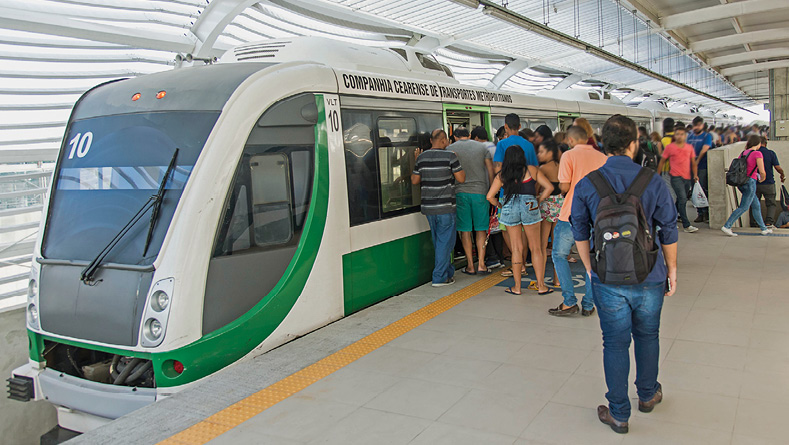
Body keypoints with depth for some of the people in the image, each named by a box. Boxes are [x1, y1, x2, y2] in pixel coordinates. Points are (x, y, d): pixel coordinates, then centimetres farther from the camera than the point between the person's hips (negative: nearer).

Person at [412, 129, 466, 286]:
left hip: (428, 207, 5)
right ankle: (439, 277, 0)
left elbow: (414, 181, 10)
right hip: (445, 207, -5)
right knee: (445, 241, 2)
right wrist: (456, 161, 6)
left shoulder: (422, 157, 3)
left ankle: (448, 272, 30)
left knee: (438, 241, 17)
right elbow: (461, 179, -8)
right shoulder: (450, 156, -10)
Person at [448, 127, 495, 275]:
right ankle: (481, 264, 3)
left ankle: (470, 265, 7)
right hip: (479, 191, 1)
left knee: (465, 230, 5)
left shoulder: (450, 149, 5)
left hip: (459, 192, -1)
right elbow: (491, 170, 6)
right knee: (481, 229, 8)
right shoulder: (482, 147, 8)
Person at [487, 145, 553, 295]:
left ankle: (517, 287, 11)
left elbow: (490, 196, 1)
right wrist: (538, 200, 14)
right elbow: (548, 187, 4)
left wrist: (500, 205, 18)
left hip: (509, 208, 1)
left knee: (516, 249, 7)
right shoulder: (532, 170, 6)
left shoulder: (501, 175, 5)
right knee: (536, 248, 8)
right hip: (529, 206, -1)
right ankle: (541, 286, 11)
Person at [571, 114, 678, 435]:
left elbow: (580, 234, 1)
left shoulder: (586, 185, -7)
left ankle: (619, 414, 19)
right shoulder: (654, 182, -8)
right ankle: (647, 395, 41)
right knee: (647, 336, 21)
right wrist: (671, 270, 12)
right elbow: (669, 233, -1)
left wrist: (590, 269, 14)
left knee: (615, 343, 9)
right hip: (649, 277, 1)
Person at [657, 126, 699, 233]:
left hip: (687, 177, 5)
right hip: (676, 177, -5)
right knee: (683, 199, -15)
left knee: (680, 200, 12)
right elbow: (662, 161, 7)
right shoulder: (669, 147, 0)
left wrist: (695, 174, 5)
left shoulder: (689, 147, 12)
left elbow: (693, 163, 17)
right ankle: (686, 225, -14)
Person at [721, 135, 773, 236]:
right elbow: (762, 172, -13)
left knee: (756, 205, 17)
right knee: (744, 207, -4)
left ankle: (764, 228, 25)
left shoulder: (743, 153, 10)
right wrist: (762, 178, 9)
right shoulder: (757, 153, -10)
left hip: (741, 182, 8)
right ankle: (727, 226, -9)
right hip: (750, 182, -8)